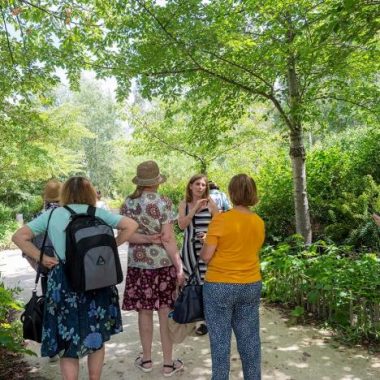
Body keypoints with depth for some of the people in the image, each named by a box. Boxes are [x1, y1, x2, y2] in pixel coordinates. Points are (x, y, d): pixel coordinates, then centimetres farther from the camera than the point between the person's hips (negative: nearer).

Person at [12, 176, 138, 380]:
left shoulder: (52, 215, 4)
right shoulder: (97, 213, 2)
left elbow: (19, 237, 1)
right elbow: (131, 225, -4)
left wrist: (42, 258, 2)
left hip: (63, 281, 0)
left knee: (67, 341, 11)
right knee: (97, 337, 18)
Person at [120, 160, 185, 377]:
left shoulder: (128, 203, 2)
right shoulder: (164, 202, -10)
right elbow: (168, 239, -13)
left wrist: (146, 238, -10)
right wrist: (179, 267, -10)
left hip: (138, 264, 3)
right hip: (163, 264, -3)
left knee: (145, 312, 14)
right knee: (165, 312, 7)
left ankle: (146, 360, 28)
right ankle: (168, 363, 19)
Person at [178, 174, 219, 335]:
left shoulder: (210, 203, -3)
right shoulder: (184, 204, 4)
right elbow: (182, 225, -10)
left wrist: (209, 235, -15)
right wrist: (194, 209, -17)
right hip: (189, 247, 3)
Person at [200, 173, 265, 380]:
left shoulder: (221, 219, -16)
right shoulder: (259, 222, 1)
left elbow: (206, 255, -15)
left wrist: (203, 248, 7)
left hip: (220, 286, -5)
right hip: (251, 286, 5)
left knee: (220, 340, 8)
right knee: (249, 338, 17)